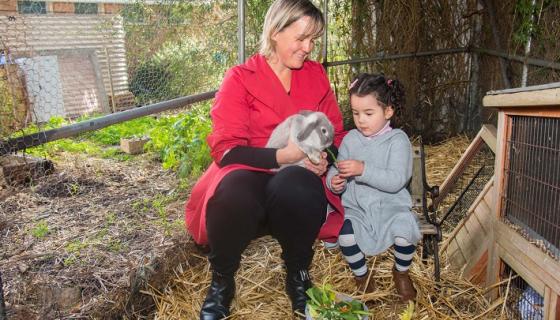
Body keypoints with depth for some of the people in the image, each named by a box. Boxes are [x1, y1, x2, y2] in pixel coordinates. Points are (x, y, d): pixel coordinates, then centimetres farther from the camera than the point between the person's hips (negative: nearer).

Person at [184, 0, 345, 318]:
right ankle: (221, 281, -8)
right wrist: (282, 155, -24)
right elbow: (227, 149, -10)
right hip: (249, 174, -2)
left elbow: (336, 133, 14)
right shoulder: (241, 78, -2)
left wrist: (323, 157, -9)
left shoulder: (316, 74, 10)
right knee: (232, 194, -37)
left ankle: (298, 276, -7)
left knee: (294, 186, -35)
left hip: (299, 177, 2)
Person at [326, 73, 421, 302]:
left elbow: (397, 181, -20)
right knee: (345, 235, -26)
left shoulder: (397, 140, -8)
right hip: (356, 206, 2)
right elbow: (335, 170, 6)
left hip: (390, 206, -2)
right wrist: (334, 182, -19)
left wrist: (363, 169, -32)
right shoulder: (350, 139, 4)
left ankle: (401, 272, 10)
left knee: (405, 230, -28)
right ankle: (361, 275, 8)